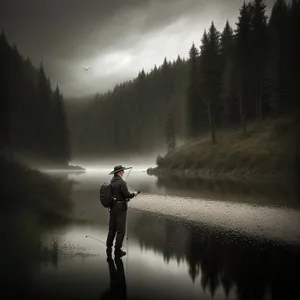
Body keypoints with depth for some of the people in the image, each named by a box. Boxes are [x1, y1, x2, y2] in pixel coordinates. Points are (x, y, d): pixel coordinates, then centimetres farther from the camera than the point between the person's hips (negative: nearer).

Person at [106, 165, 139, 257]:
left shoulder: (111, 182, 8)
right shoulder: (121, 182, -16)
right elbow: (127, 195, -18)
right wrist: (134, 194, 2)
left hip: (112, 207, 8)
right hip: (120, 208, -8)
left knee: (112, 229, 14)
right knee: (121, 230, 0)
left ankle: (109, 249, 19)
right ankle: (117, 250, 3)